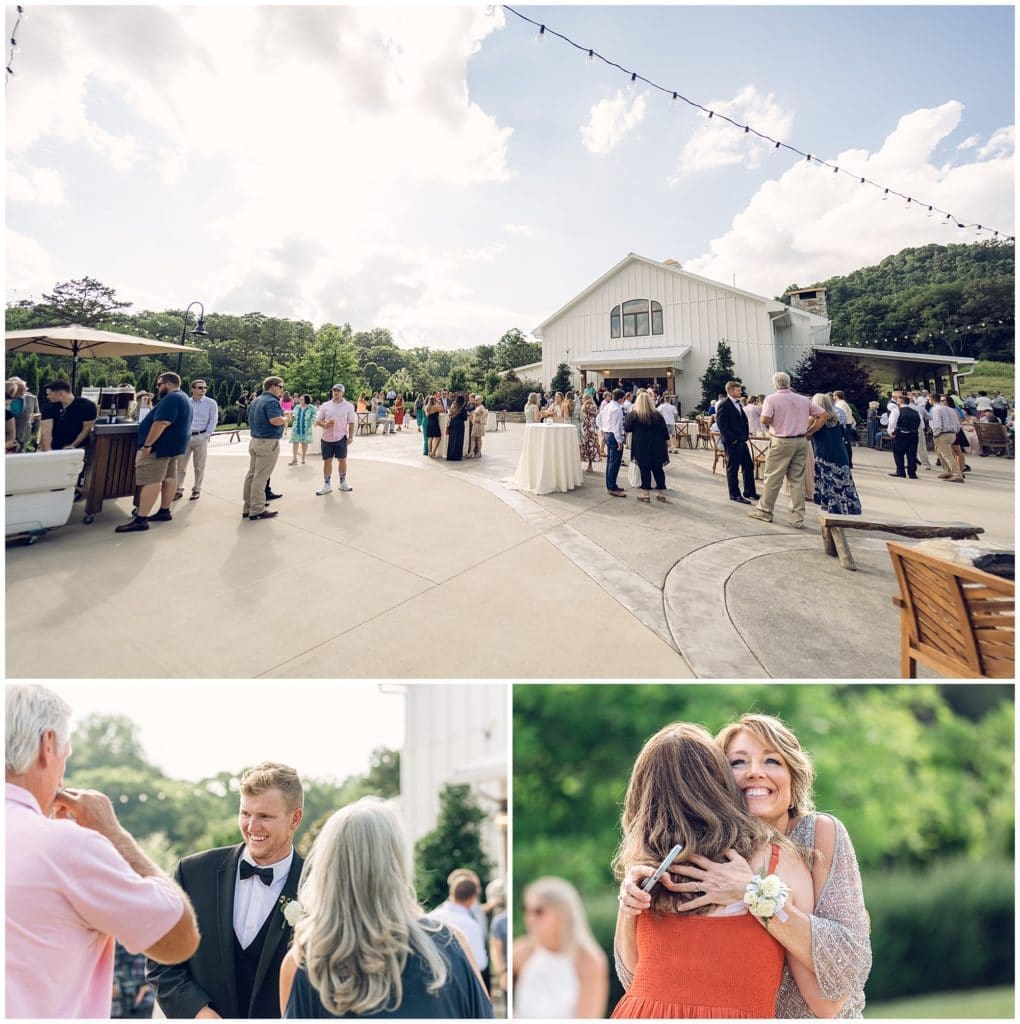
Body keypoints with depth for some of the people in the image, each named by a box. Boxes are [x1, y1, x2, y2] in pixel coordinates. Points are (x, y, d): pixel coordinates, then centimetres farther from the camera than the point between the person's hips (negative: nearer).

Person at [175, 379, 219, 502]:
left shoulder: (211, 403, -1)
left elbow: (213, 421, -3)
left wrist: (206, 436, -8)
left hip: (200, 437, -3)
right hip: (185, 437, 3)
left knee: (199, 466, 4)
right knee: (180, 465, 4)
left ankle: (196, 490, 16)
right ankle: (179, 490, 13)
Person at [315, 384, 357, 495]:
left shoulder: (348, 406, 1)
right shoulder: (325, 405, 4)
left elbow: (351, 422, 2)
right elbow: (318, 420, 6)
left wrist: (351, 437, -4)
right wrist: (325, 424, -14)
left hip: (341, 438, -1)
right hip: (327, 438, 1)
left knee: (342, 460, 5)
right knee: (327, 461, 5)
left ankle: (343, 483, 21)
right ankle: (327, 485, 13)